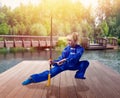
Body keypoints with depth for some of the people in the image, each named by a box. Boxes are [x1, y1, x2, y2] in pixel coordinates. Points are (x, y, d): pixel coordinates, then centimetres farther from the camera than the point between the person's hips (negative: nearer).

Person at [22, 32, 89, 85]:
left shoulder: (80, 49, -16)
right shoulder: (67, 48, -11)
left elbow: (75, 57, -36)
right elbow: (61, 58, -18)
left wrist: (66, 60, -52)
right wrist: (54, 62, -38)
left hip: (73, 65, 1)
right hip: (64, 65, 0)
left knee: (86, 63, -21)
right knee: (51, 72, -21)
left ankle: (79, 75, -1)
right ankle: (33, 78, -22)